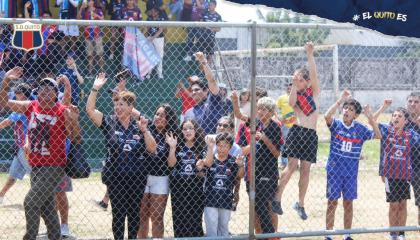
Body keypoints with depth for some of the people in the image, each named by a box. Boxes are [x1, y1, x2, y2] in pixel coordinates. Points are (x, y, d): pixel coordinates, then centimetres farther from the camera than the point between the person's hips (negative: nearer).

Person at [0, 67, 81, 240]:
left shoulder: (63, 112, -11)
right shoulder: (30, 107, 3)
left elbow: (76, 140, -9)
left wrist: (74, 120, -27)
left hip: (54, 167, -6)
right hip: (35, 166, 6)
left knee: (31, 202, -16)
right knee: (47, 207, 16)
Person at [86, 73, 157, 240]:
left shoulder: (139, 127, 3)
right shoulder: (109, 123, -1)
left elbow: (152, 149, -1)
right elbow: (90, 109, -11)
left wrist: (144, 130, -13)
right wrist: (95, 89, -19)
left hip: (137, 178, 1)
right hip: (115, 178, -1)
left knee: (134, 213, 8)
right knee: (118, 214, 3)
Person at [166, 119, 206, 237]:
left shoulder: (202, 146, 1)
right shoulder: (178, 145, 2)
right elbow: (171, 164, -7)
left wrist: (210, 148, -20)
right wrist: (172, 147, -17)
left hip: (196, 186, -1)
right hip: (178, 186, 1)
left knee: (195, 218, -1)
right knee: (179, 218, 2)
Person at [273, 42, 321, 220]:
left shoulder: (314, 92, 11)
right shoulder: (295, 95, 9)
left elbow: (313, 74, -3)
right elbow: (291, 103, -13)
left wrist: (310, 54, -12)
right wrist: (294, 85, -16)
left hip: (311, 135, 2)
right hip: (297, 131, -2)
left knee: (305, 169, 5)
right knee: (292, 165, -12)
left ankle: (300, 204, 13)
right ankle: (277, 199, -10)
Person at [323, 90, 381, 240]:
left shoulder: (360, 129, 2)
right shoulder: (336, 124, -3)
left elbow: (378, 136, -5)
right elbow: (327, 116, -24)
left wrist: (370, 118, -15)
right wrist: (340, 100, -25)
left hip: (351, 171, 2)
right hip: (334, 169, -2)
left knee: (348, 202, 9)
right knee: (332, 202, 1)